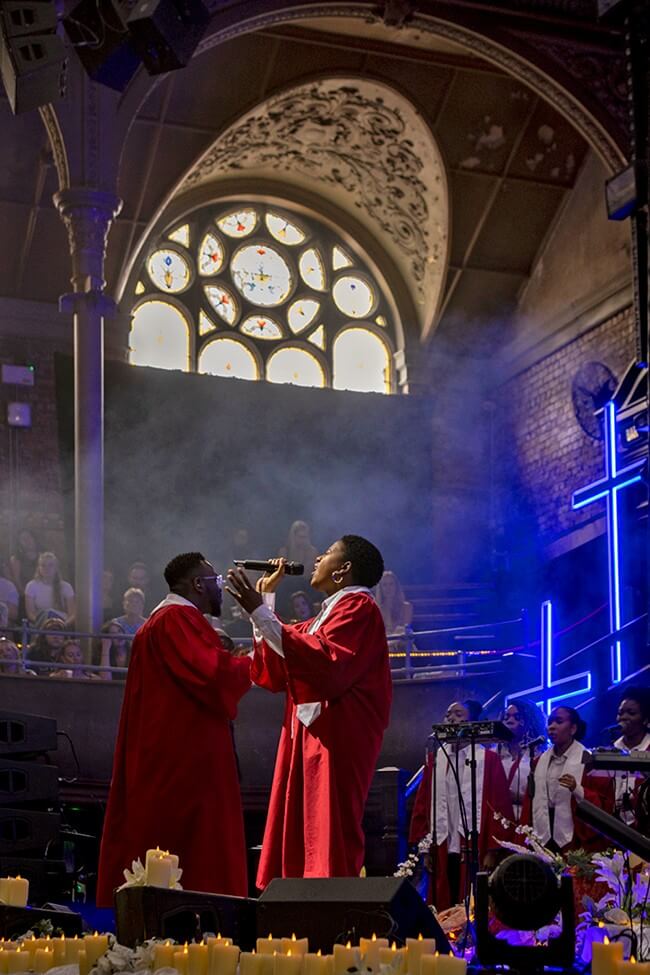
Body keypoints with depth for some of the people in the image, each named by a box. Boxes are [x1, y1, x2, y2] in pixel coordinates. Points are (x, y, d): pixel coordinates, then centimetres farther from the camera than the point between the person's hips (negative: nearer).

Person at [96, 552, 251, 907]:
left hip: (165, 755, 11)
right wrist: (252, 661, -8)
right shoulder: (179, 619, -14)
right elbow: (212, 674, -24)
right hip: (186, 756, -11)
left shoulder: (165, 618, 20)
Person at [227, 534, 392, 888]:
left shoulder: (358, 608, -7)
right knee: (300, 849, 7)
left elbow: (326, 666, -25)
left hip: (335, 743, -10)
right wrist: (265, 600, 20)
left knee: (329, 852, -12)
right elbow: (275, 673, 21)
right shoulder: (328, 614, 23)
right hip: (308, 740, 10)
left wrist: (260, 612, -23)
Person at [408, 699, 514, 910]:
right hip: (442, 851, 3)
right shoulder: (435, 759, 11)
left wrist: (492, 851, -8)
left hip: (474, 850, -3)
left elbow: (499, 807, -3)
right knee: (443, 912, 4)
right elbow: (423, 805, 11)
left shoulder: (488, 759, 0)